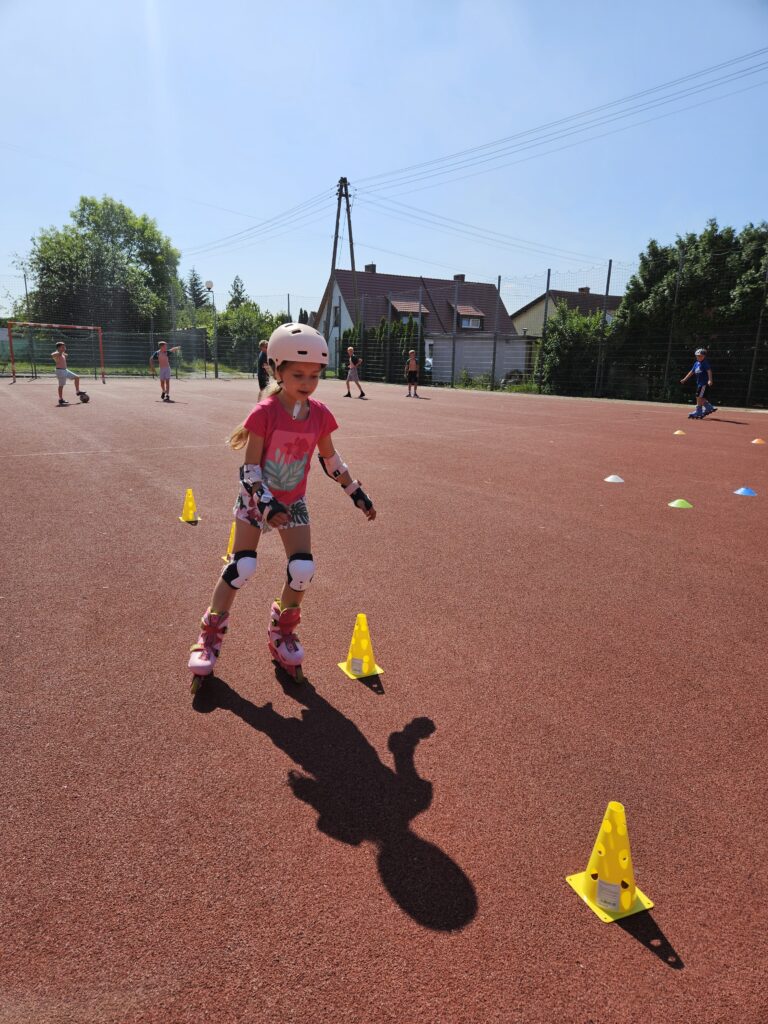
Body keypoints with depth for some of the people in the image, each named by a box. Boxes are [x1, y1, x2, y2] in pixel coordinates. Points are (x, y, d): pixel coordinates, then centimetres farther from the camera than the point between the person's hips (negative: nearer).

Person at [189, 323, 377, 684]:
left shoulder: (320, 415, -9)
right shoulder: (265, 413, -21)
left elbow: (330, 459, 7)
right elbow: (250, 467, -18)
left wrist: (357, 493, 7)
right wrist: (267, 503, -29)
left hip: (293, 502, 4)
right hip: (256, 499, -4)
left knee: (303, 571, -5)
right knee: (242, 568, -9)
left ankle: (282, 631, 21)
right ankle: (210, 636, 11)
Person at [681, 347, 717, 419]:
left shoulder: (706, 363, -9)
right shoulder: (696, 363, 14)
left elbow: (709, 371, -20)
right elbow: (691, 372, 22)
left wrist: (710, 380, -32)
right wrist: (685, 379, 19)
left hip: (705, 383, -8)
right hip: (699, 383, 8)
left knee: (699, 397, -10)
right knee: (701, 397, 11)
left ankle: (698, 412, -6)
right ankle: (709, 407, 24)